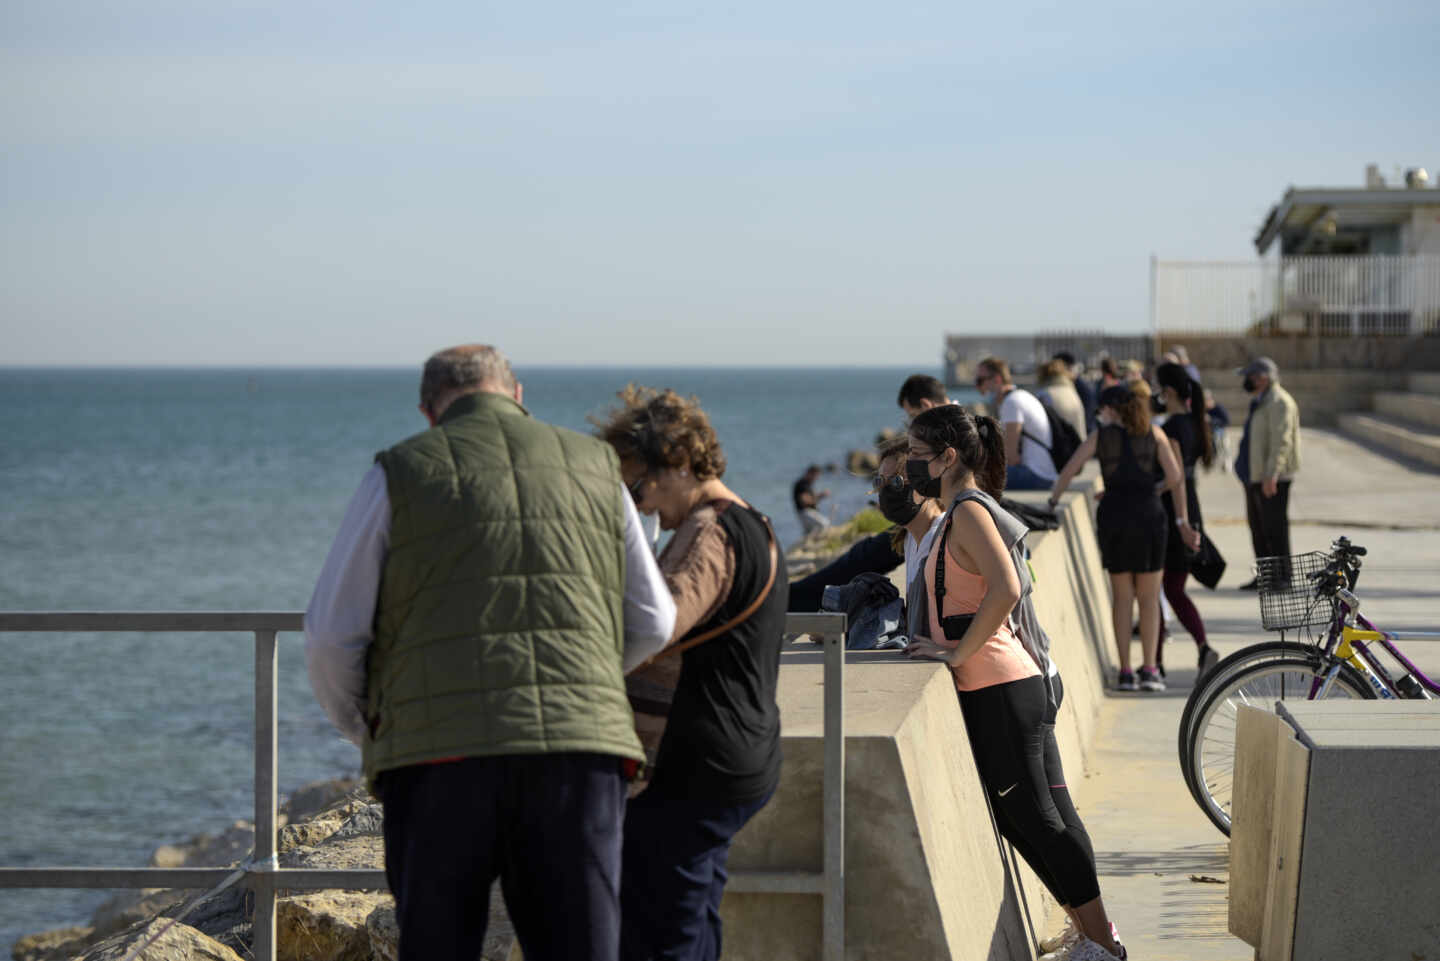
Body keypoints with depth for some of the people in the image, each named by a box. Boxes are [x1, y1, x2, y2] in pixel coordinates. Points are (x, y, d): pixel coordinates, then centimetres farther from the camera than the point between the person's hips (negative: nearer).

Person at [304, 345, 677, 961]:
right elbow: (650, 625, 21)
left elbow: (331, 640, 4)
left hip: (442, 754, -2)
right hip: (575, 749, 2)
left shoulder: (398, 476, 7)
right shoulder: (593, 467, 16)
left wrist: (361, 727, 24)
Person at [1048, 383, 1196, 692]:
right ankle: (1149, 669, 0)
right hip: (1148, 514, 0)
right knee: (1149, 597, 8)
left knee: (1122, 597, 9)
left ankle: (1126, 671, 5)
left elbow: (1068, 473, 1)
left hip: (1113, 515, 0)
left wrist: (1051, 503, 13)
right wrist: (1183, 521, 5)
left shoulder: (1101, 437, 6)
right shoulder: (1154, 434, 6)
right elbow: (1175, 478, 1)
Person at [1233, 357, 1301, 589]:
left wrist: (1271, 476, -28)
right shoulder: (1260, 402, 19)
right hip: (1255, 476, 11)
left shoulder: (1279, 403, -15)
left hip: (1272, 479, -11)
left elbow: (1281, 442, -22)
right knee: (1258, 528, 13)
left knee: (1274, 528, -8)